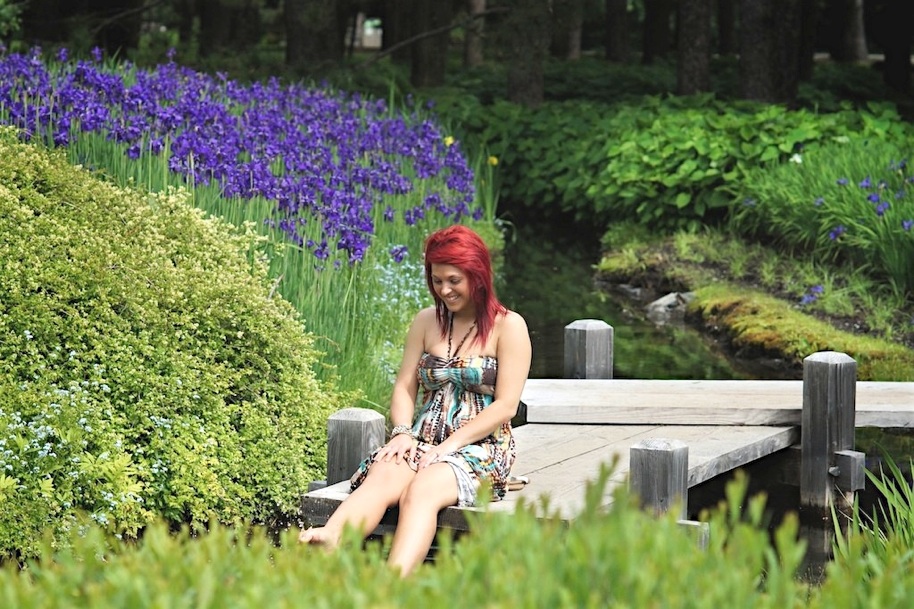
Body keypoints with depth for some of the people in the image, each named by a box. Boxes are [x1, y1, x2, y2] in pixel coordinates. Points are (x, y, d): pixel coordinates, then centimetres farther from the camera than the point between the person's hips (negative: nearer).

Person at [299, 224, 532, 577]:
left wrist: (450, 445, -14)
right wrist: (403, 432, -9)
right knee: (383, 476, -31)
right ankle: (329, 541, -60)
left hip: (481, 447, -4)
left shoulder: (509, 326, 2)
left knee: (422, 489, -36)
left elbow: (506, 405, -6)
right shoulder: (426, 322, 17)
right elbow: (404, 387, 13)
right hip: (424, 440, 4)